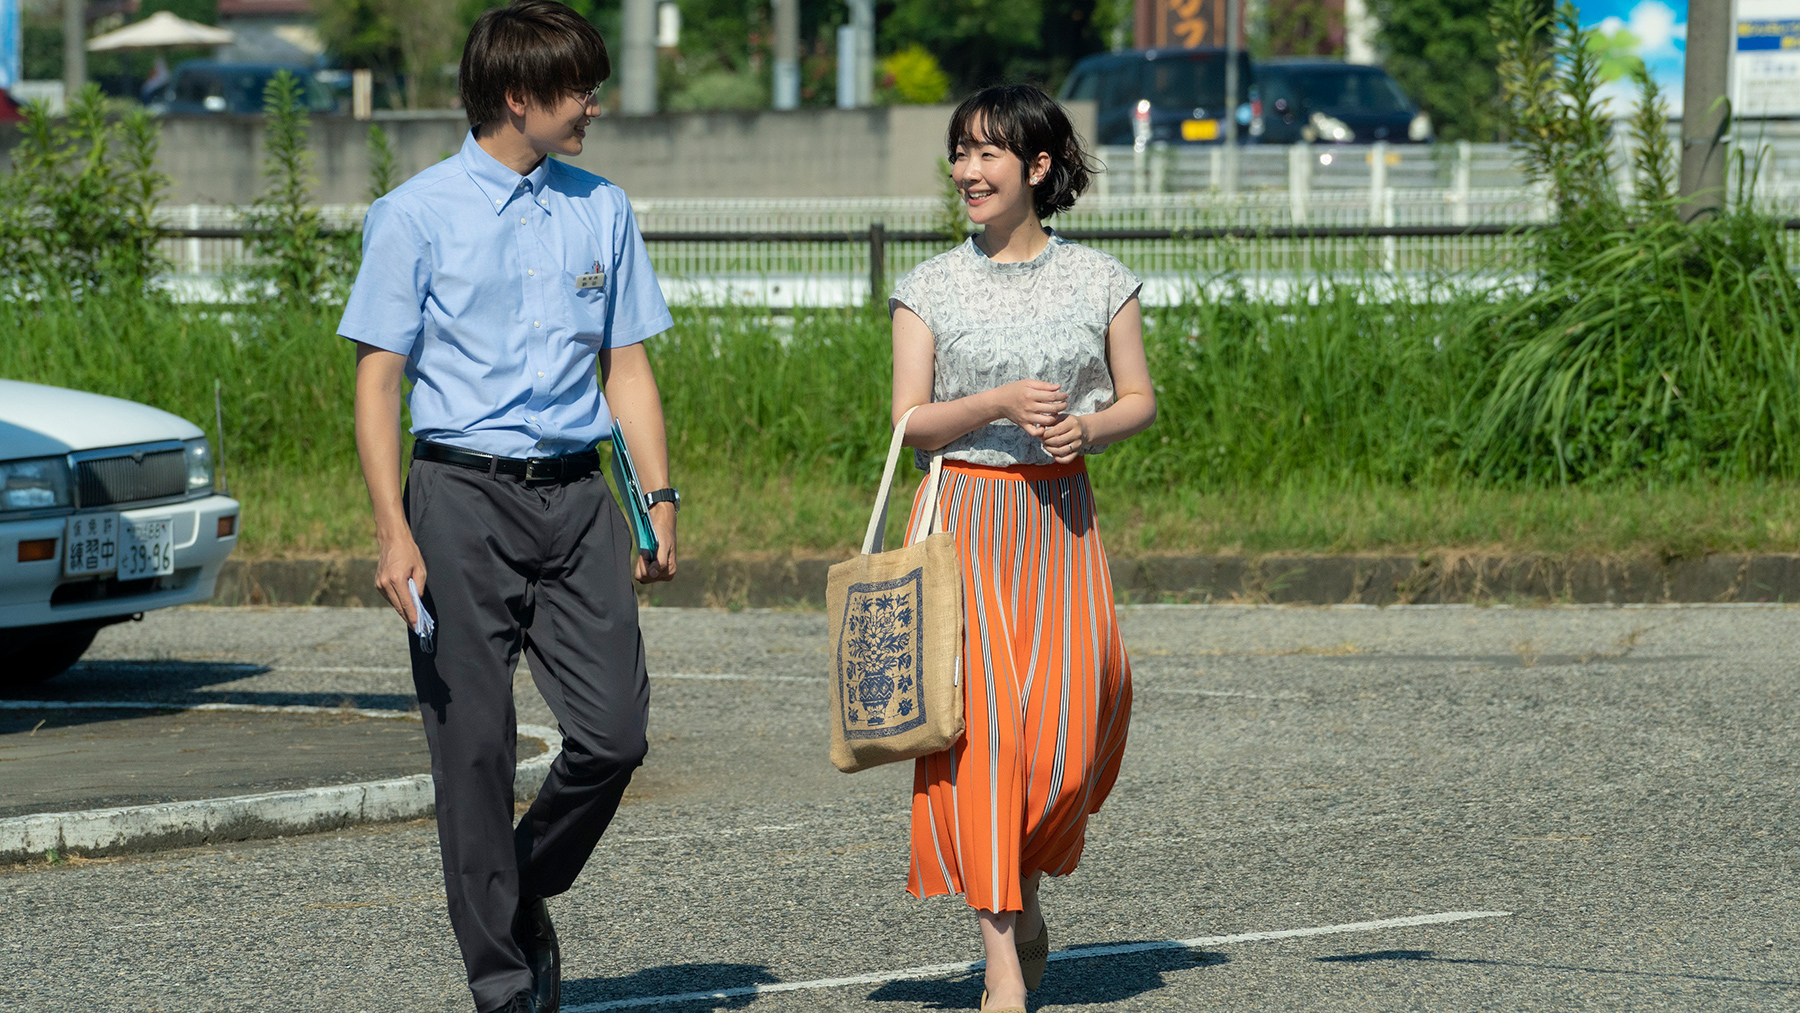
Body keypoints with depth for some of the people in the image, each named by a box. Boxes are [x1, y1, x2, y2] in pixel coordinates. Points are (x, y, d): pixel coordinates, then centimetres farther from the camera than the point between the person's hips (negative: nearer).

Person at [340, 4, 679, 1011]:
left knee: (616, 731, -5)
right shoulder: (419, 214, -2)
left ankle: (527, 895, 21)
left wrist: (660, 497, 7)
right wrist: (394, 531, -12)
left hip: (575, 494, 4)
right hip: (463, 493, -4)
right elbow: (378, 379, -3)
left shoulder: (601, 210, 11)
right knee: (475, 743, -2)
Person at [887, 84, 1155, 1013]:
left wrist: (1089, 427, -11)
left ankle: (1024, 888, 21)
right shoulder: (931, 288, 3)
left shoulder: (1097, 280, 5)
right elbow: (909, 423, -1)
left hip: (1061, 517, 1)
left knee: (1070, 718, -9)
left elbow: (1141, 398, 10)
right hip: (964, 517, -1)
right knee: (980, 722, -10)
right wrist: (1001, 403, -17)